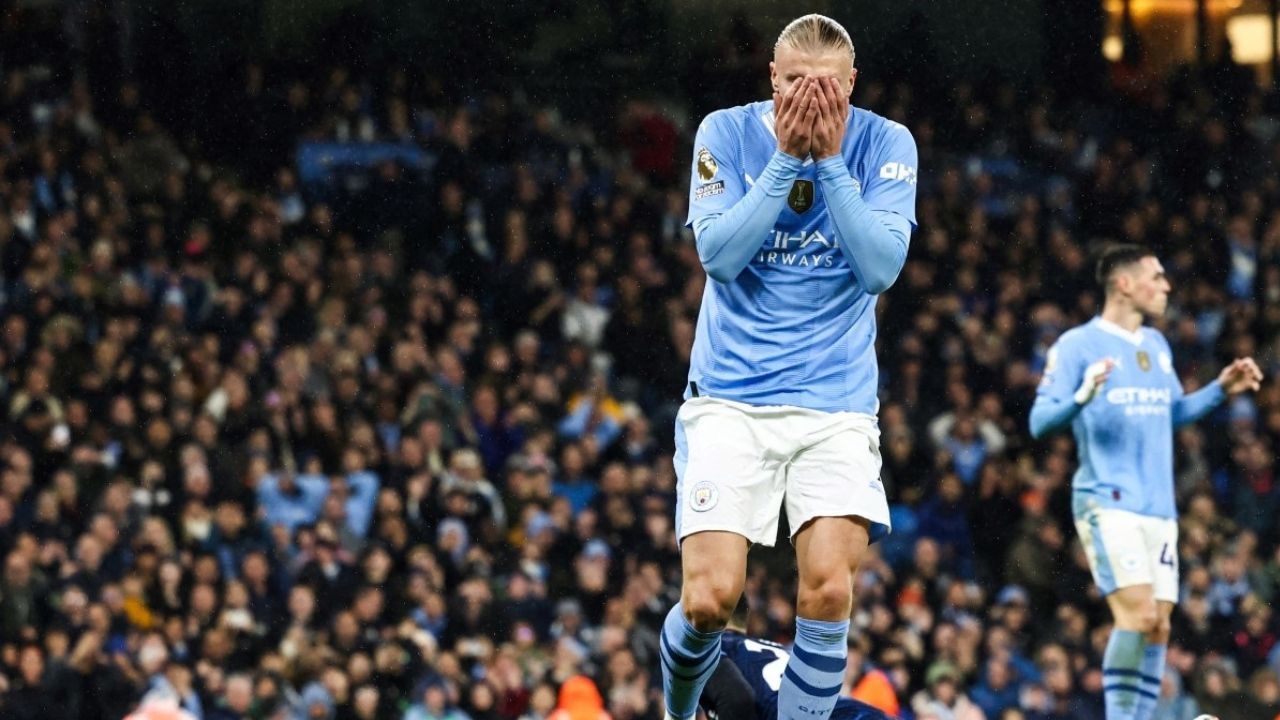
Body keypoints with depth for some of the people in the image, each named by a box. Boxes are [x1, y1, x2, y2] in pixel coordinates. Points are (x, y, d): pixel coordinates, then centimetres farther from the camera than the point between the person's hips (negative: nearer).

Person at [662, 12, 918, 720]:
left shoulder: (885, 145, -2)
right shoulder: (726, 133, -3)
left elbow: (881, 265, -13)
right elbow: (719, 253, -13)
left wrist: (829, 159, -19)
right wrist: (786, 157, -19)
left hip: (836, 402, 1)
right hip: (732, 394, -1)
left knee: (829, 590, -16)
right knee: (710, 598, -11)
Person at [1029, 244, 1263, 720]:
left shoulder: (1156, 346, 16)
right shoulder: (1078, 345, -5)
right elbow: (1040, 422, -10)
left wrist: (1221, 390, 15)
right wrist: (1082, 397, -28)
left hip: (1158, 508, 7)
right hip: (1108, 503, -7)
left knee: (1158, 626, 3)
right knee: (1138, 613, -19)